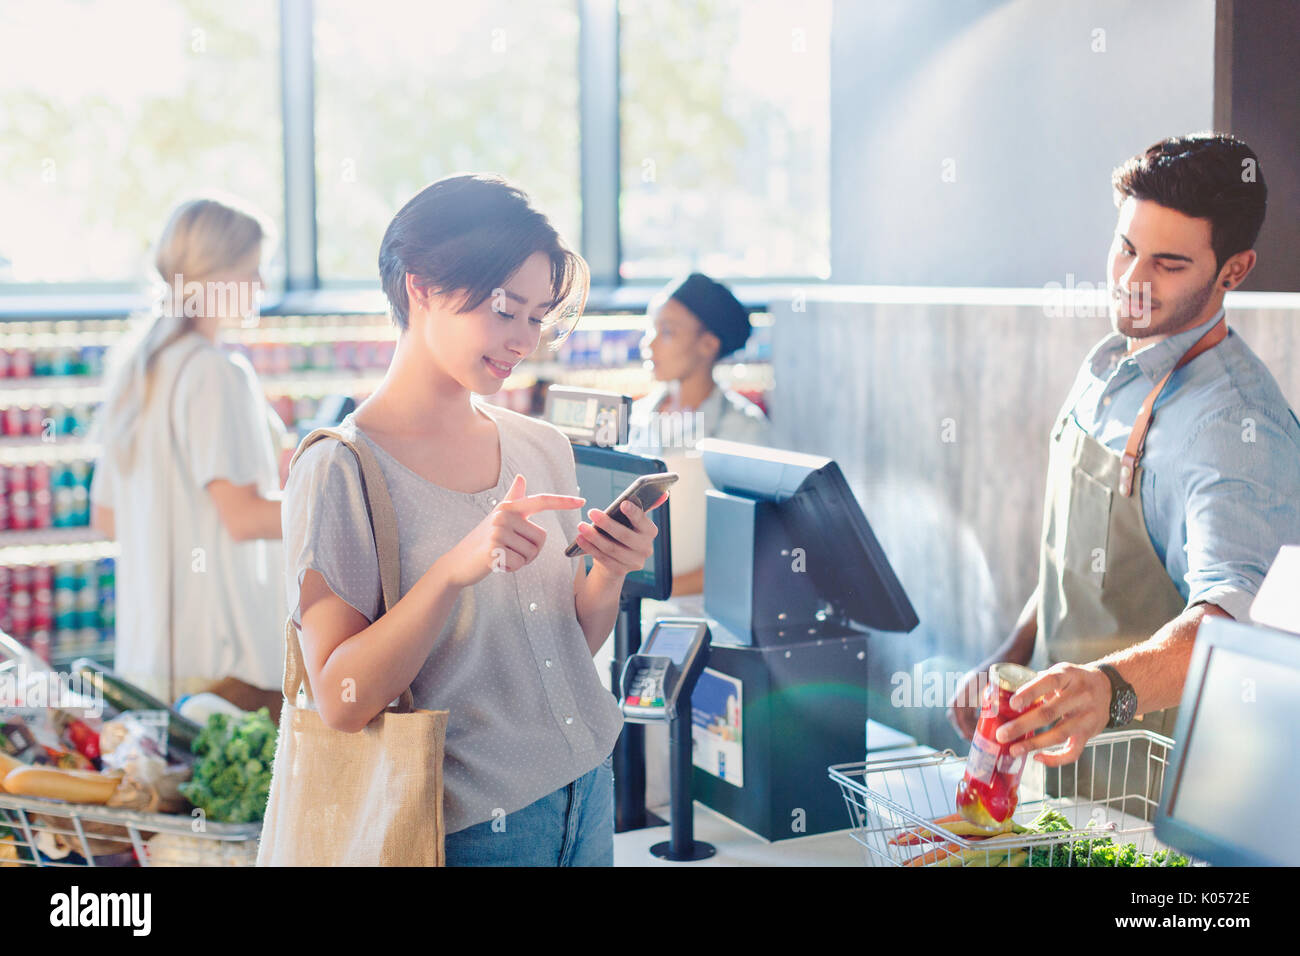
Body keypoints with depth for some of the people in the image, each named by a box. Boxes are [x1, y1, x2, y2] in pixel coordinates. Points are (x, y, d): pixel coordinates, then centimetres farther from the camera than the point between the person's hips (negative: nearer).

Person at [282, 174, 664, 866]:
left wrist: (607, 574, -8)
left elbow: (568, 646, 11)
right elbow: (340, 701, -20)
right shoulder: (339, 470, -14)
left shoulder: (542, 448, 5)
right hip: (470, 830, -6)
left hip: (589, 795, 6)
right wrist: (456, 569, -30)